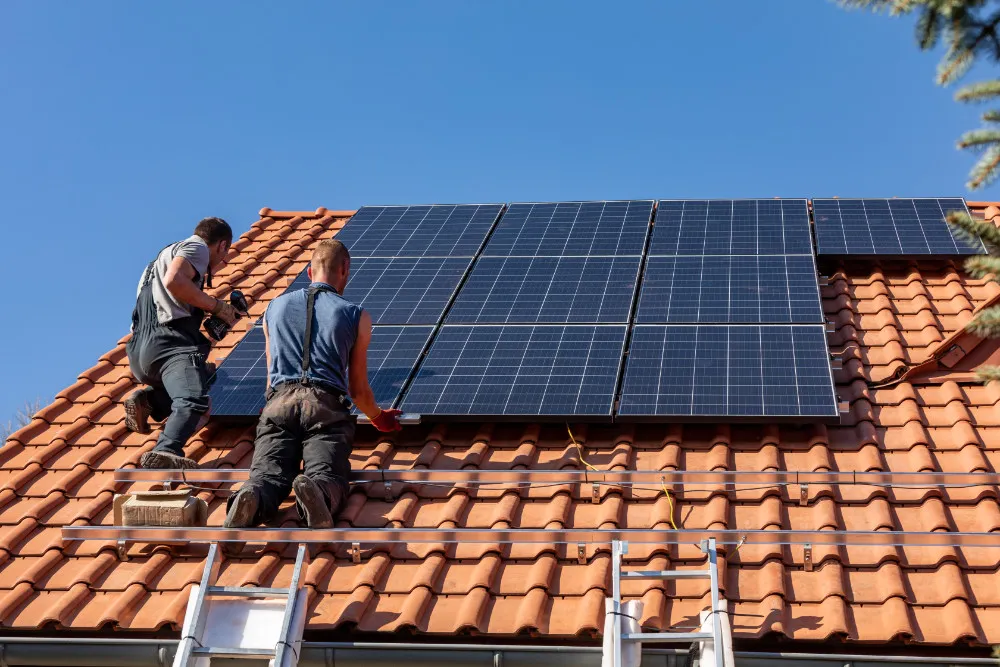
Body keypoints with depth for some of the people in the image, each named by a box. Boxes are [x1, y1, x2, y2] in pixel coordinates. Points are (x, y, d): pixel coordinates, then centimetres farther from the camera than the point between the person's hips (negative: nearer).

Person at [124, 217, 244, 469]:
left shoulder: (168, 253, 36)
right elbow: (174, 281, -14)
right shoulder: (196, 247, 7)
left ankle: (147, 400, 5)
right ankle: (165, 453, -54)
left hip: (140, 352, 9)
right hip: (168, 343, -9)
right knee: (194, 401, -29)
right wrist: (217, 305, -5)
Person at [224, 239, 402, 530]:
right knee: (328, 477, -16)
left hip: (279, 401, 2)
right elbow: (358, 389, 25)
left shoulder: (275, 307, 26)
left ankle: (250, 500, -47)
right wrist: (378, 418, 46)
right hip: (327, 406, -2)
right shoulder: (356, 316, 18)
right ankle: (316, 493, -52)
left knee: (266, 476, -12)